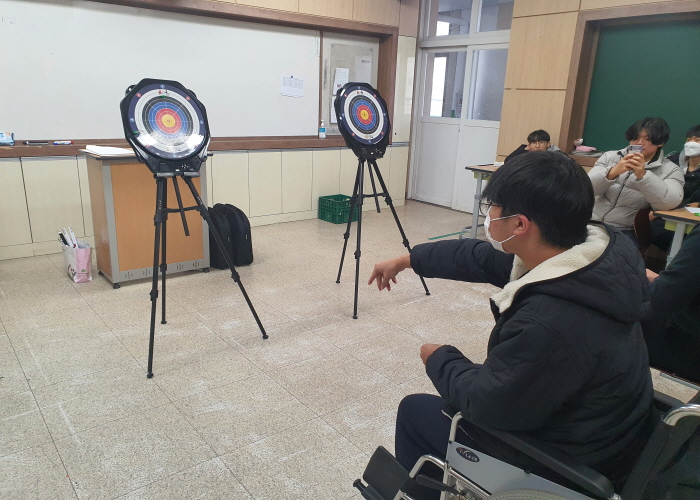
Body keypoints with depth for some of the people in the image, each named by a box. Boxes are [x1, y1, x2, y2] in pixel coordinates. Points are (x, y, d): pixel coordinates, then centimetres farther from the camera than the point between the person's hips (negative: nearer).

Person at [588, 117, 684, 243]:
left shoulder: (670, 170, 3)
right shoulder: (610, 157, 9)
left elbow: (670, 202, -15)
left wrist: (643, 175, -27)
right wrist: (613, 172, -23)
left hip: (624, 232, -2)